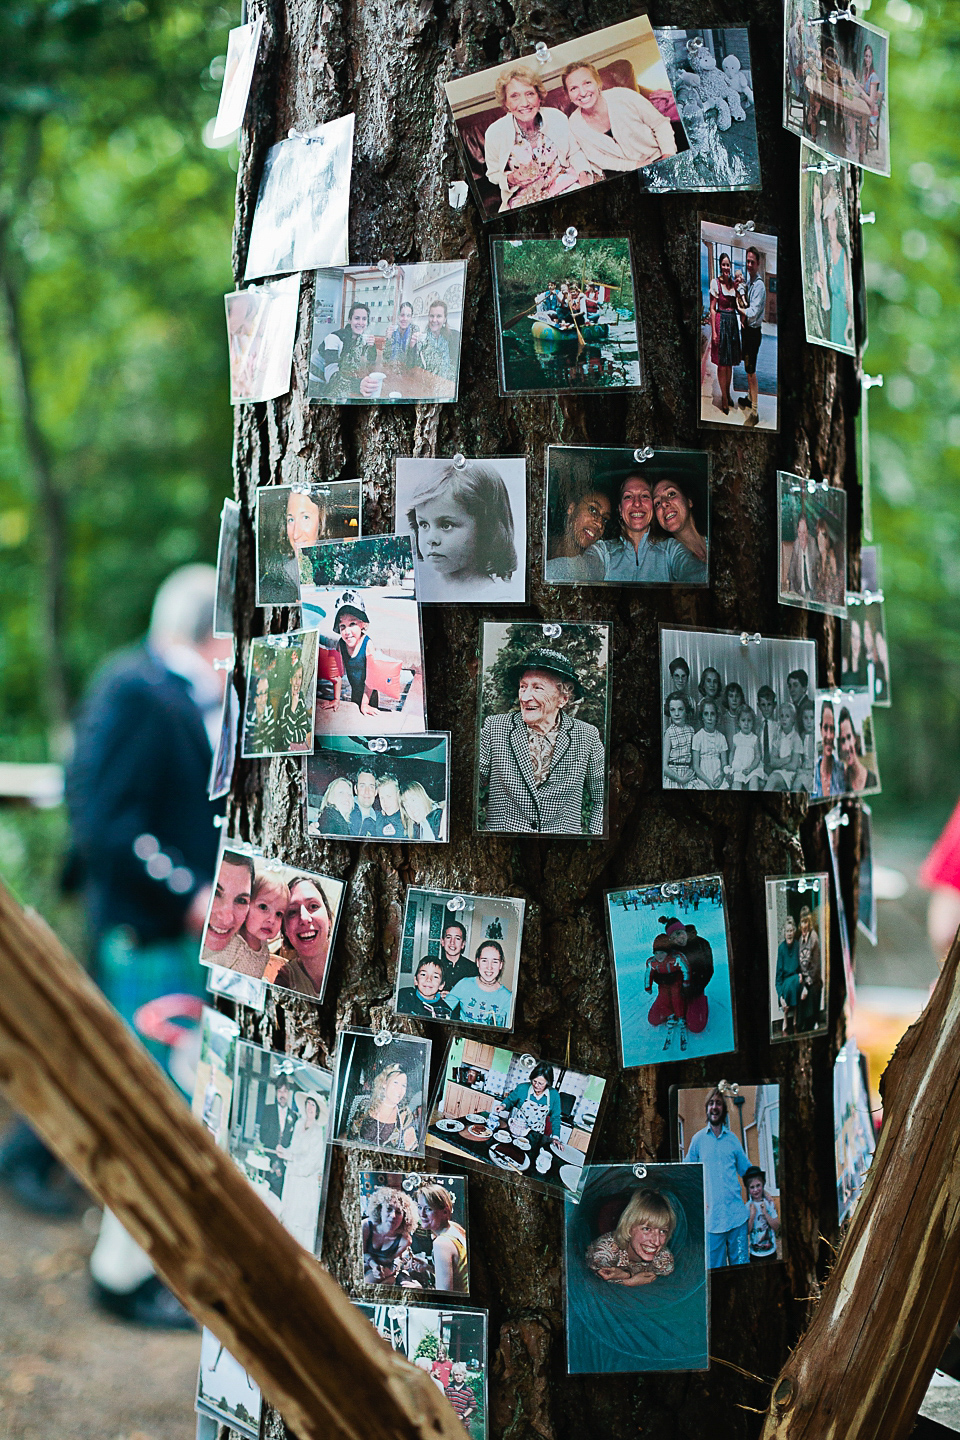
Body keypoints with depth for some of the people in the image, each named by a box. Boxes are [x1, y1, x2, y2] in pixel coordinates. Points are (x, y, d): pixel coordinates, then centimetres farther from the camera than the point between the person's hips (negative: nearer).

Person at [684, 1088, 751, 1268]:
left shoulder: (732, 1138, 12)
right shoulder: (698, 1139, 8)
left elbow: (746, 1169, 20)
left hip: (736, 1214, 1)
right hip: (712, 1216, -1)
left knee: (742, 1266, 0)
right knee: (715, 1268, 0)